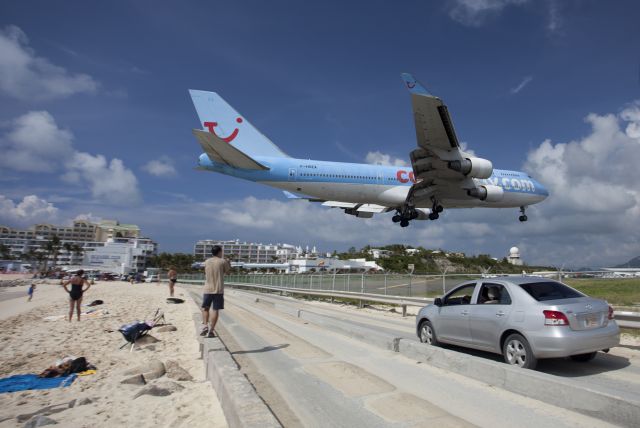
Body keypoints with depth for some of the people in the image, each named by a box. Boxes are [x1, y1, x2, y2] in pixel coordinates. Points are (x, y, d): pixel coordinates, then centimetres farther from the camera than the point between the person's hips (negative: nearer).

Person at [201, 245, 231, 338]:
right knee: (215, 310, 2)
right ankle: (211, 331, 1)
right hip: (218, 290, -3)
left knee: (205, 308, 19)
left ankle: (205, 325, 3)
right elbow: (228, 271, 10)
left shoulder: (206, 262, 5)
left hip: (207, 289, 3)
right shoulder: (223, 261, -6)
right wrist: (226, 260, 22)